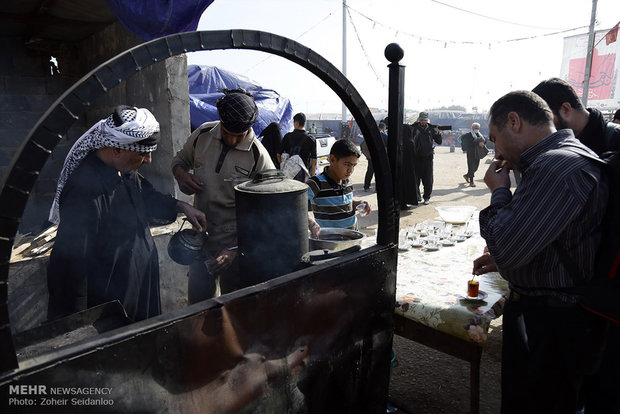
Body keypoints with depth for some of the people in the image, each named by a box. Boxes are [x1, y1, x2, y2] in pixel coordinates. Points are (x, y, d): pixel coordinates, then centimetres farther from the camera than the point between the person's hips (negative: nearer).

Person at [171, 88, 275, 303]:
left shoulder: (258, 157, -16)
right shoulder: (203, 134, -3)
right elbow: (180, 159, 16)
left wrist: (235, 248, -21)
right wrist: (182, 174, -8)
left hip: (235, 239, -4)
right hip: (200, 234, 4)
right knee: (198, 297, 15)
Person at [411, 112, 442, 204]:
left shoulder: (432, 129, 7)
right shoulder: (414, 128, 3)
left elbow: (439, 142, 5)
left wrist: (439, 133, -12)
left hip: (428, 156, 1)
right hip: (417, 156, -1)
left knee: (428, 179, 4)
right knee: (416, 177, 5)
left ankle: (427, 197, 16)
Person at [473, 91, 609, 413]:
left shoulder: (559, 167, -26)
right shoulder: (563, 158, 8)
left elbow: (505, 250, -28)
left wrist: (499, 191, -14)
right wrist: (505, 258, 11)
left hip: (552, 326, -10)